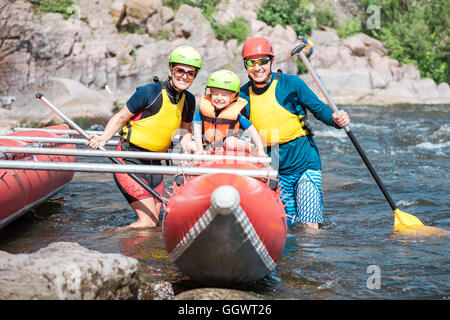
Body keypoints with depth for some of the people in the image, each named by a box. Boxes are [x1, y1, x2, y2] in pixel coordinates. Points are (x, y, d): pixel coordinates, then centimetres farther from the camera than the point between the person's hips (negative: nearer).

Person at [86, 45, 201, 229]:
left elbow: (185, 130, 19)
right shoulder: (150, 92, -14)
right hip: (130, 159, -7)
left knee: (153, 221, 8)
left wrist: (188, 144, -4)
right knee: (148, 222, -13)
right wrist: (103, 139, -23)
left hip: (155, 162, 7)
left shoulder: (188, 100, 5)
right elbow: (120, 117, -7)